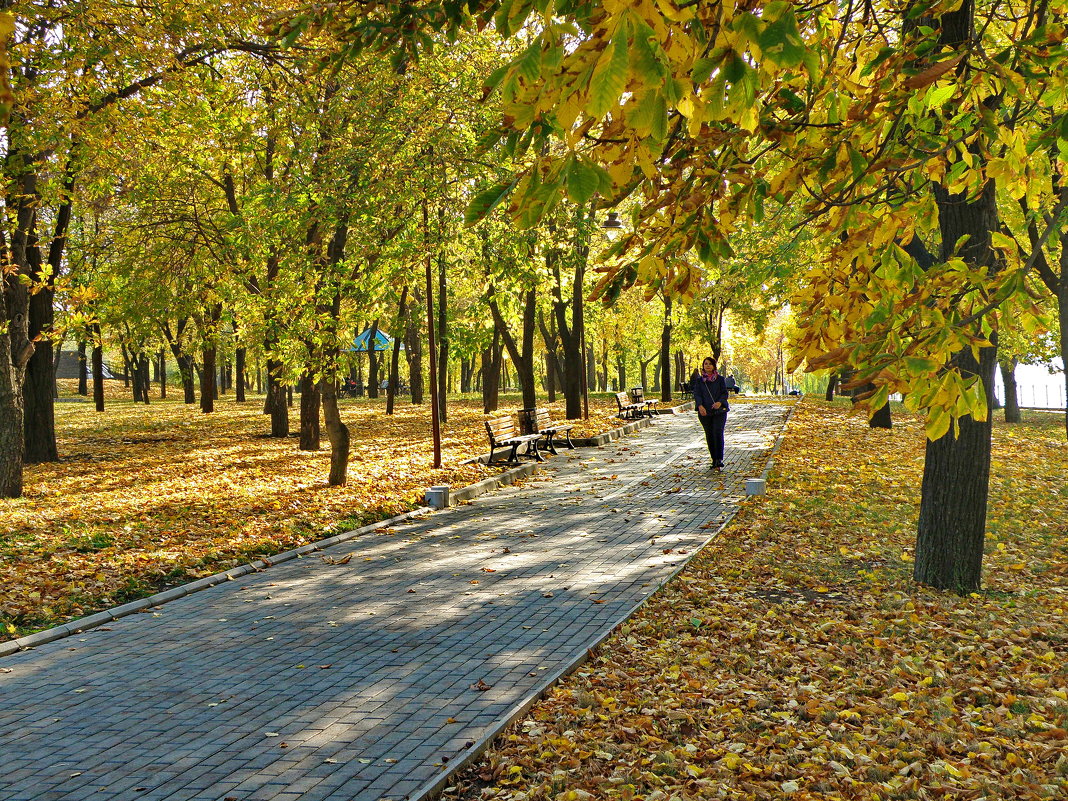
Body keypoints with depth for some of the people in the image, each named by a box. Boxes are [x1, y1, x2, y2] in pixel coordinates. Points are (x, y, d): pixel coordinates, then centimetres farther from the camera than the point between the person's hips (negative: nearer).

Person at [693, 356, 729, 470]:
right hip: (704, 412, 2)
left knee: (718, 433, -15)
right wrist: (700, 406, -21)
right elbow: (697, 394, -1)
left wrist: (720, 402, -20)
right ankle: (714, 460, 16)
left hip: (719, 411, -2)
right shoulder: (699, 381, 10)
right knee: (709, 436, 5)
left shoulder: (720, 379, 7)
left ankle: (719, 460, -17)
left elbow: (725, 393, 2)